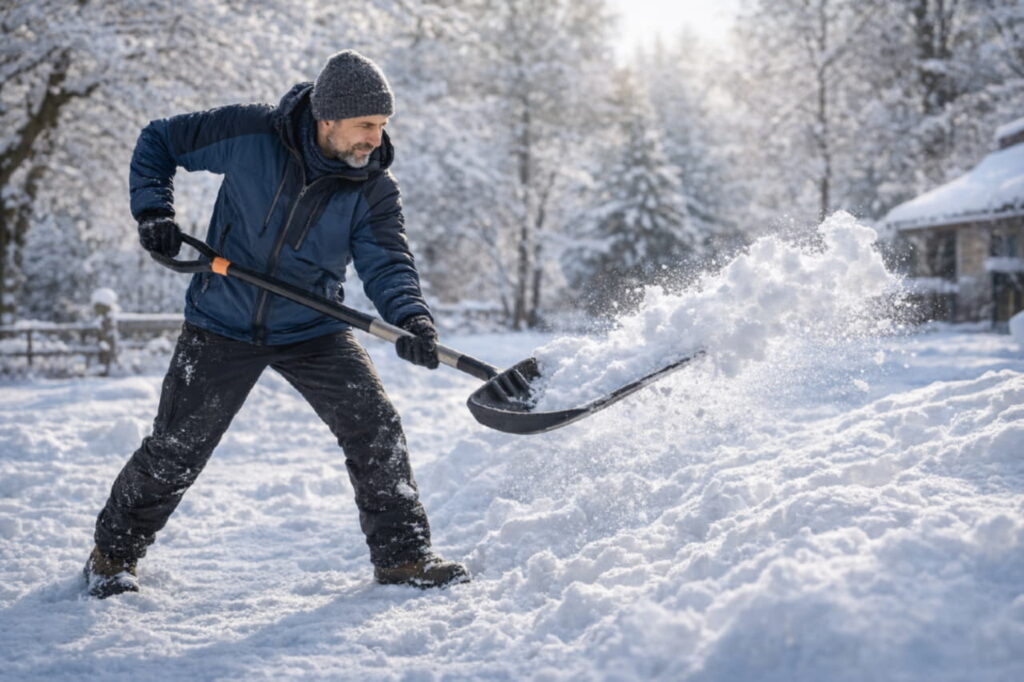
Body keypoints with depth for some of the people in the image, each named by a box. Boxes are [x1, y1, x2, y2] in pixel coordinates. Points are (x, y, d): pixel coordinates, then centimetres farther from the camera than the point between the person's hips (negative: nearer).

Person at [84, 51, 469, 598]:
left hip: (314, 331, 2)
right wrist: (153, 210, -16)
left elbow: (386, 262, -19)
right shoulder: (251, 135, -16)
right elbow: (158, 142, -2)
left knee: (376, 429, -11)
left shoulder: (374, 187, -10)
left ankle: (403, 556, 4)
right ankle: (113, 553, 26)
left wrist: (410, 318, -39)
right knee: (174, 450, 3)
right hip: (222, 325, -2)